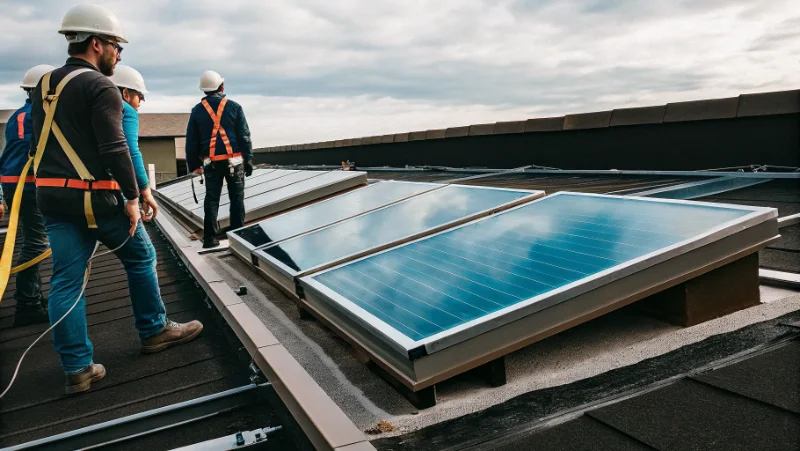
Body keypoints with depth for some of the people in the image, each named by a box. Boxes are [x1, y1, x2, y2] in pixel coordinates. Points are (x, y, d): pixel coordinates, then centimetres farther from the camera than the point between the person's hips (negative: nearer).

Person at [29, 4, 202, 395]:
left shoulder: (43, 86, 15)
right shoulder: (99, 86, -11)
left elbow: (37, 145, 17)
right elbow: (115, 149, -18)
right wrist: (132, 196, -12)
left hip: (51, 197, 7)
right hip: (95, 196, -7)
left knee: (66, 279, 5)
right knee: (140, 257, 13)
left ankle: (78, 368, 9)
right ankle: (154, 331, 25)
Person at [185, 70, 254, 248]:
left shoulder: (197, 110, 5)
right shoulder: (234, 107, 0)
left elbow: (191, 140, 7)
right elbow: (244, 136, -2)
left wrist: (194, 164, 14)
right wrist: (248, 160, 3)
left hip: (211, 162, 2)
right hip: (234, 159, -2)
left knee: (211, 199, 6)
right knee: (237, 198, 6)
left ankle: (210, 238, 5)